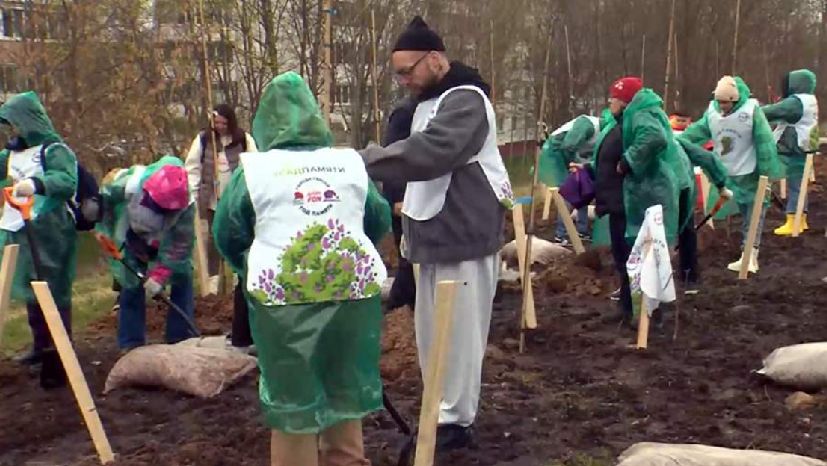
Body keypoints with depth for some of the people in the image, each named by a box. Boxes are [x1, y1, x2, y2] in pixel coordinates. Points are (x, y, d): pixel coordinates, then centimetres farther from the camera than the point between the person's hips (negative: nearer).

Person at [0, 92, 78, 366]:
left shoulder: (54, 149, -10)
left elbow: (68, 181, -25)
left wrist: (38, 184, -42)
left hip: (47, 235, -8)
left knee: (53, 292, -3)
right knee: (31, 294, 16)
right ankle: (41, 346, 28)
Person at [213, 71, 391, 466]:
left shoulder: (252, 169, 0)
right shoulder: (351, 162, 10)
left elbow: (226, 234, 5)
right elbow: (381, 221, 17)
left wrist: (252, 269, 22)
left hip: (284, 294, -3)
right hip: (356, 287, 4)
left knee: (293, 397, 8)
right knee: (345, 390, 18)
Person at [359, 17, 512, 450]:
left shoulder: (465, 101, -15)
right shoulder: (429, 102, 17)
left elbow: (429, 152, -32)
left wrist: (362, 160, -31)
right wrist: (412, 203, 9)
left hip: (464, 238, -10)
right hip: (438, 236, 10)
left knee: (459, 331, -4)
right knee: (433, 330, 13)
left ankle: (456, 420, 7)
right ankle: (442, 411, 25)